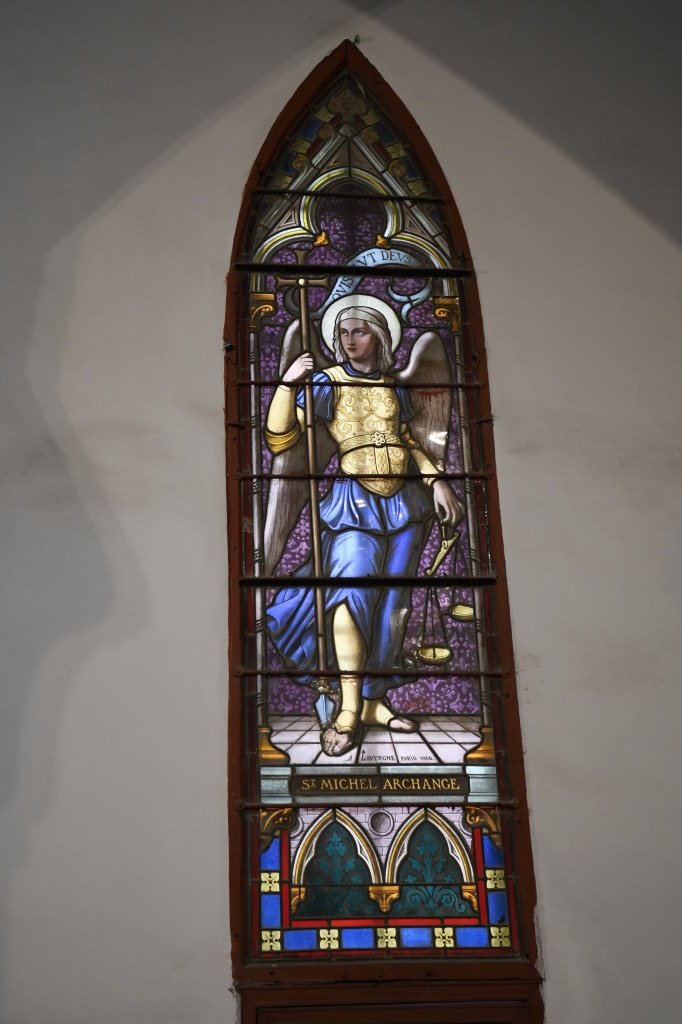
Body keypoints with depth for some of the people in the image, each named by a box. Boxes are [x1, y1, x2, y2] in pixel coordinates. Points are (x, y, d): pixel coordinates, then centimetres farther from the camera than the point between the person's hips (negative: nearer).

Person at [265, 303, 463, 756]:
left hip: (404, 501, 5)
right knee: (352, 589, -23)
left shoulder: (394, 388, 12)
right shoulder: (327, 383, -1)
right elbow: (280, 437, -8)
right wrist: (288, 384, -19)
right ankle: (349, 707, -20)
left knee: (393, 603, 4)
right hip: (355, 501, -5)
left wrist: (437, 480, 10)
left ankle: (375, 701, 12)